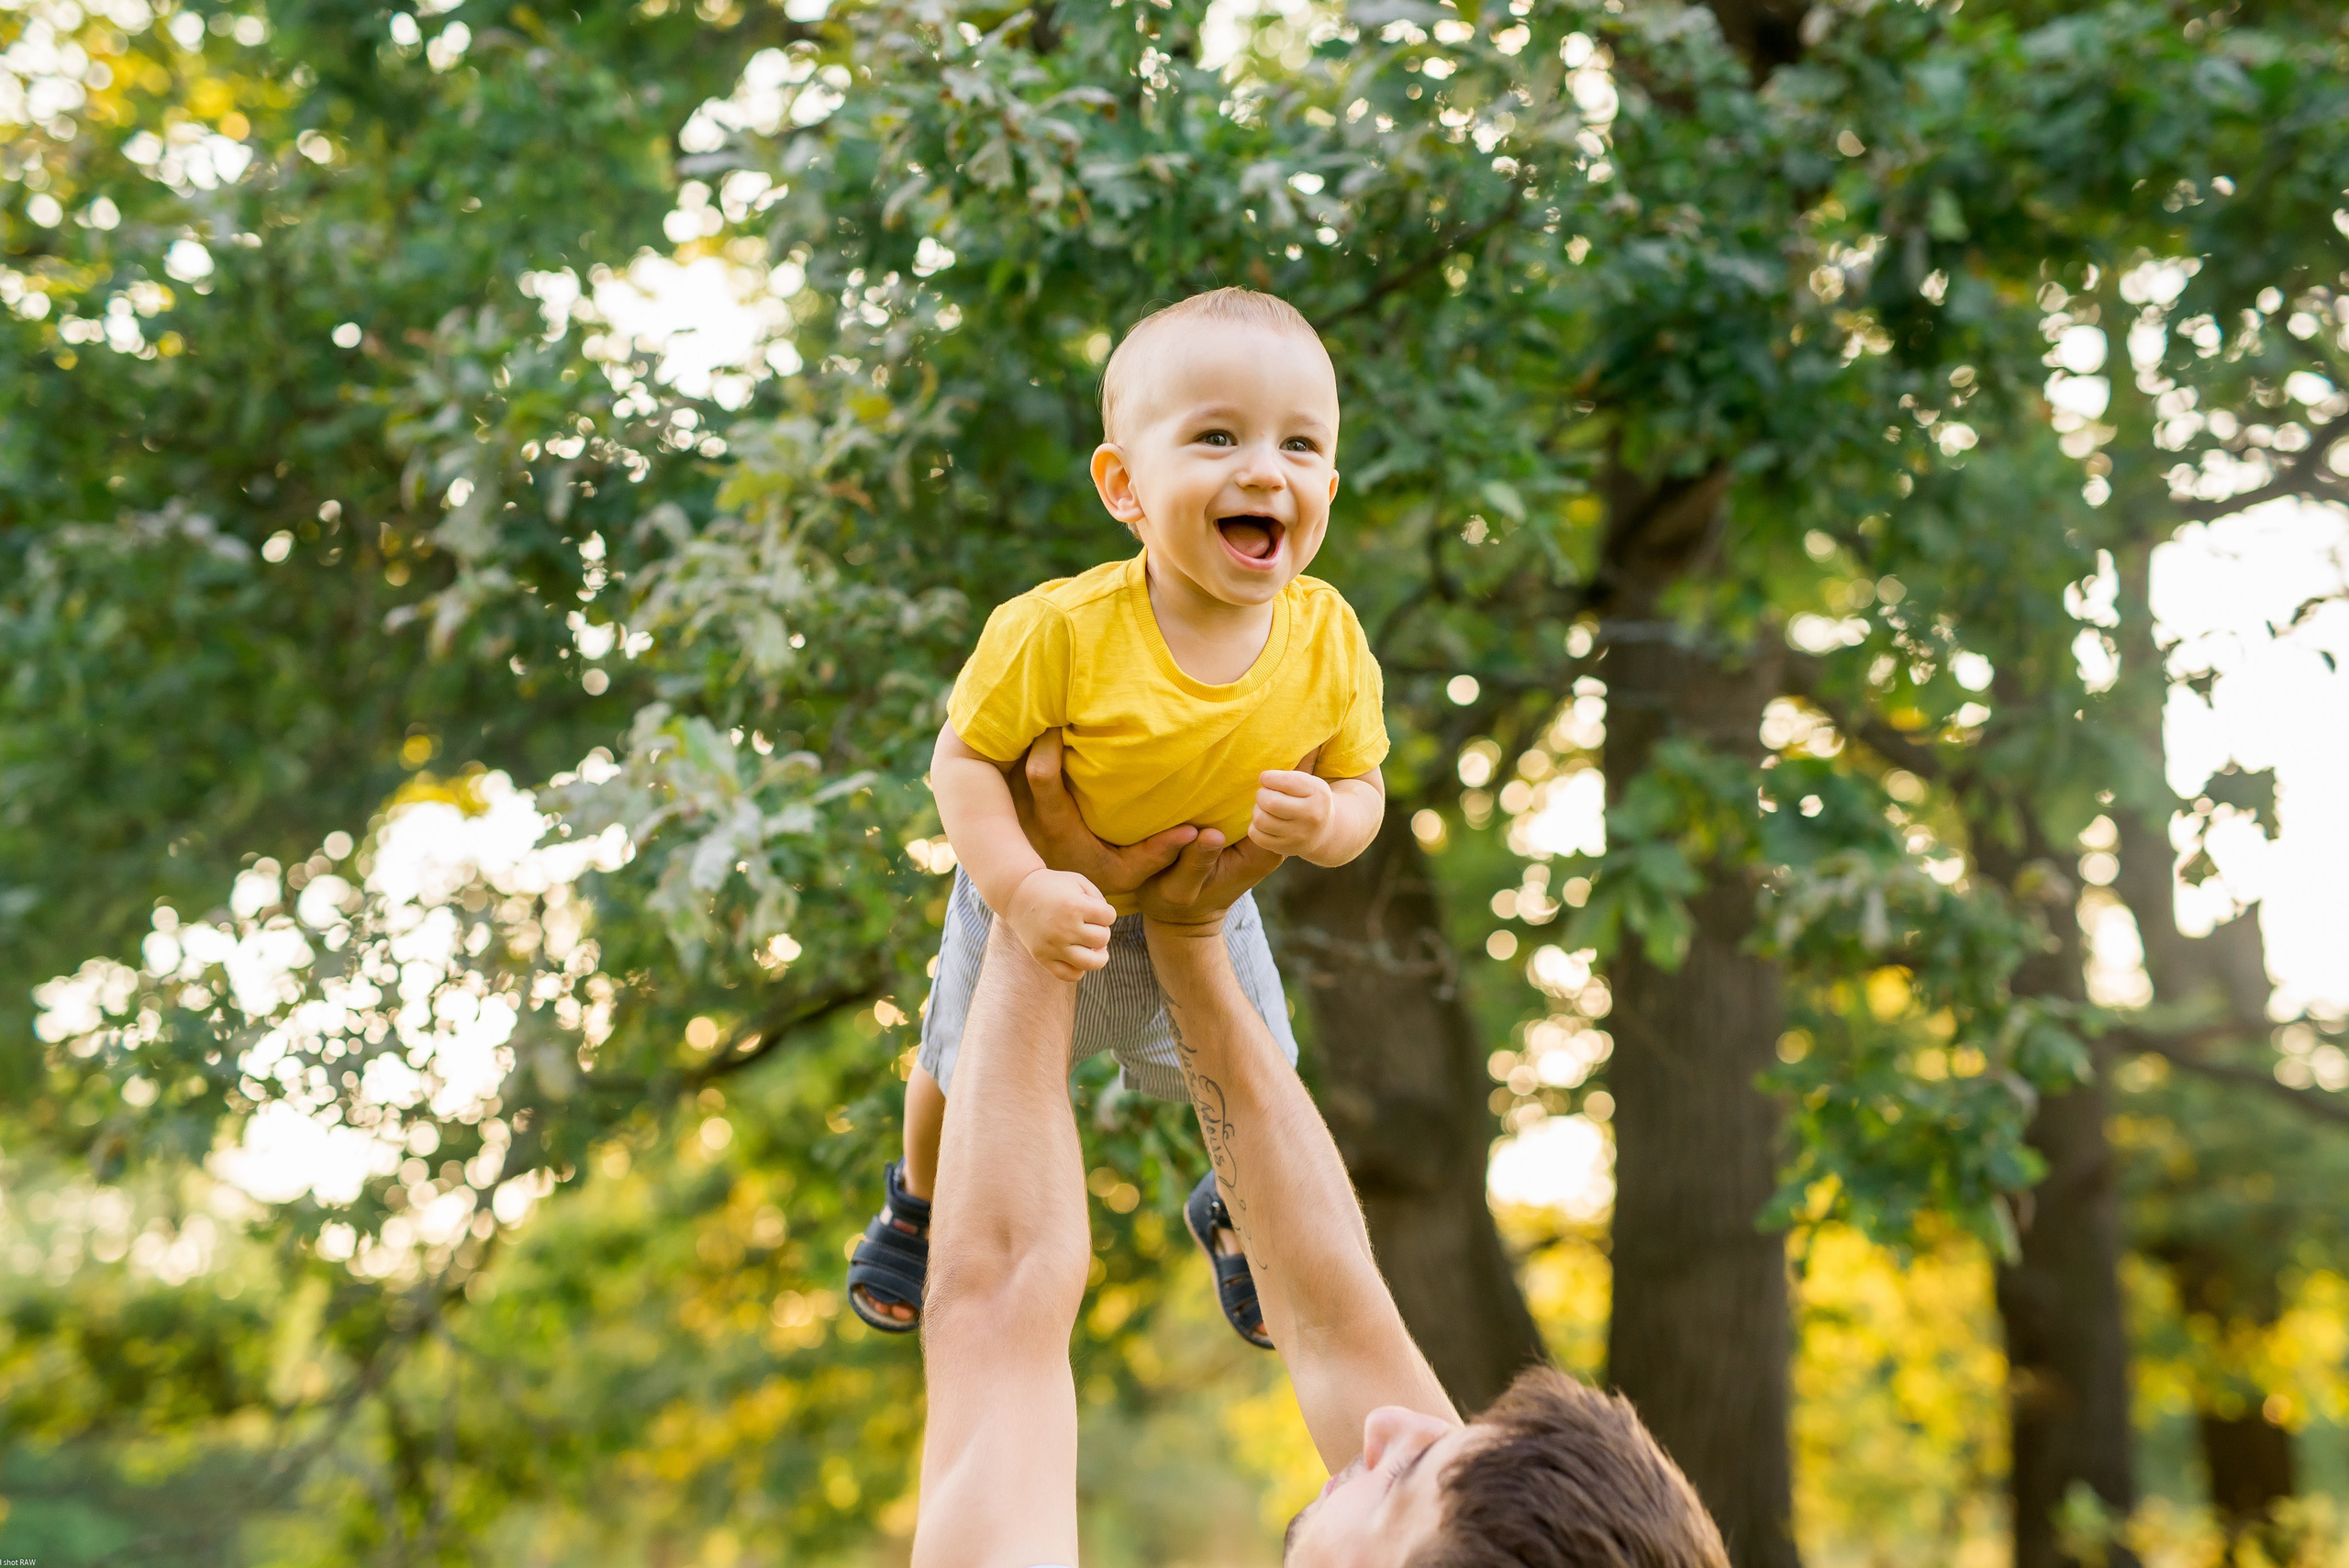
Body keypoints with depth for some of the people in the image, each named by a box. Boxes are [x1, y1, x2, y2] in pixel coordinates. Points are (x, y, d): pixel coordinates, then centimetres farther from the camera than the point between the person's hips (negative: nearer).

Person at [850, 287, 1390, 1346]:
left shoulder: (1328, 643, -27)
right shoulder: (1064, 632, -38)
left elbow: (1361, 787, -13)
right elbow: (965, 759, -26)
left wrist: (1327, 823, -36)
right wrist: (1020, 890, -39)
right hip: (1041, 897, -2)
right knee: (964, 1071, 21)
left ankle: (1236, 1214, 56)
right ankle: (920, 1202, 57)